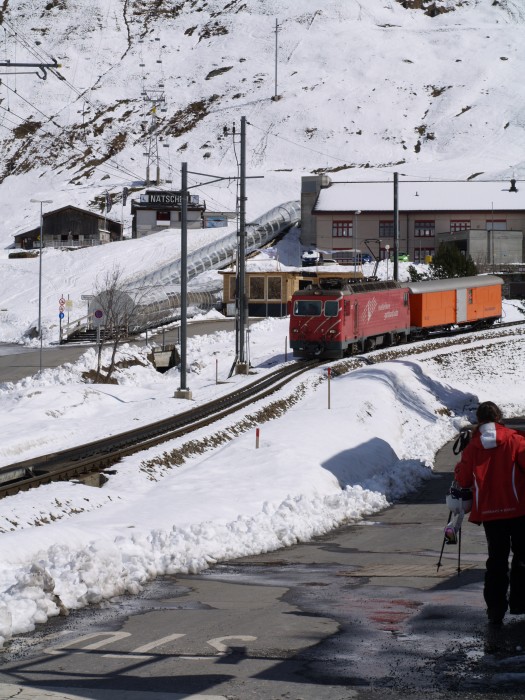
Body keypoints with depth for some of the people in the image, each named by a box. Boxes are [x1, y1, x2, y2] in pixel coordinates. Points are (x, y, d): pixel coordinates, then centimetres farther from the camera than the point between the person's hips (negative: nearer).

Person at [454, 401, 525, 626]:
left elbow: (463, 481, 5)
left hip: (489, 512, 3)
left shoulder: (472, 447, -1)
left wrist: (459, 469, 24)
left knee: (496, 559, 9)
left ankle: (495, 609, 4)